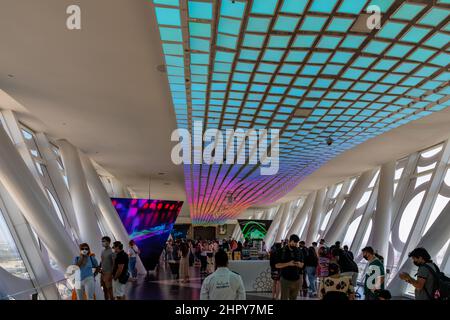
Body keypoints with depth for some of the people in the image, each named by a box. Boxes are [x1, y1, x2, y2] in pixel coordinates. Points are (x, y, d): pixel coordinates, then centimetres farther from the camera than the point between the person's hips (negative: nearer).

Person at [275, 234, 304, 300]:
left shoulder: (299, 251, 7)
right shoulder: (282, 251, -4)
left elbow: (302, 264, 14)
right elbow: (277, 265, -6)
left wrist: (299, 264, -10)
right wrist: (288, 264, -19)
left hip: (297, 279, 3)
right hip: (285, 279, -3)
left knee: (293, 298, 8)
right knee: (284, 298, -6)